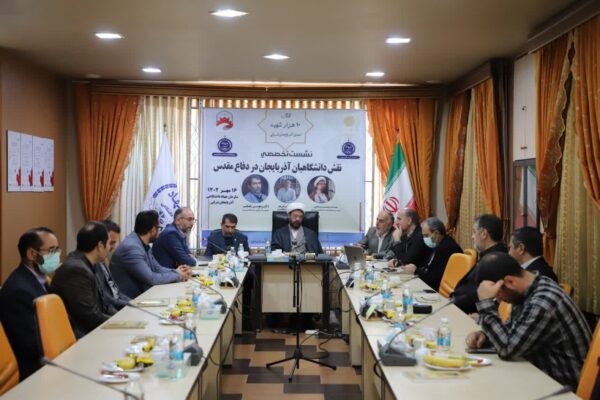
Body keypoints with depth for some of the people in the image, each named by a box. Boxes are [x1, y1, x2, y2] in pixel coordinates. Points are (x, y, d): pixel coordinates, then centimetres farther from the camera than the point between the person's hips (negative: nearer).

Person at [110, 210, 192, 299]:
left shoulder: (144, 245, 8)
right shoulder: (131, 247, -22)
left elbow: (157, 268, 15)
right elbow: (151, 279, -23)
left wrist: (176, 271, -3)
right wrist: (177, 275, -11)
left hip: (142, 294, 8)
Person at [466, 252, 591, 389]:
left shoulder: (543, 302, -27)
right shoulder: (525, 290, 1)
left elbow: (508, 349, -25)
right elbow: (511, 331, 15)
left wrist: (486, 303, -24)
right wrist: (485, 335, -4)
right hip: (547, 375, 8)